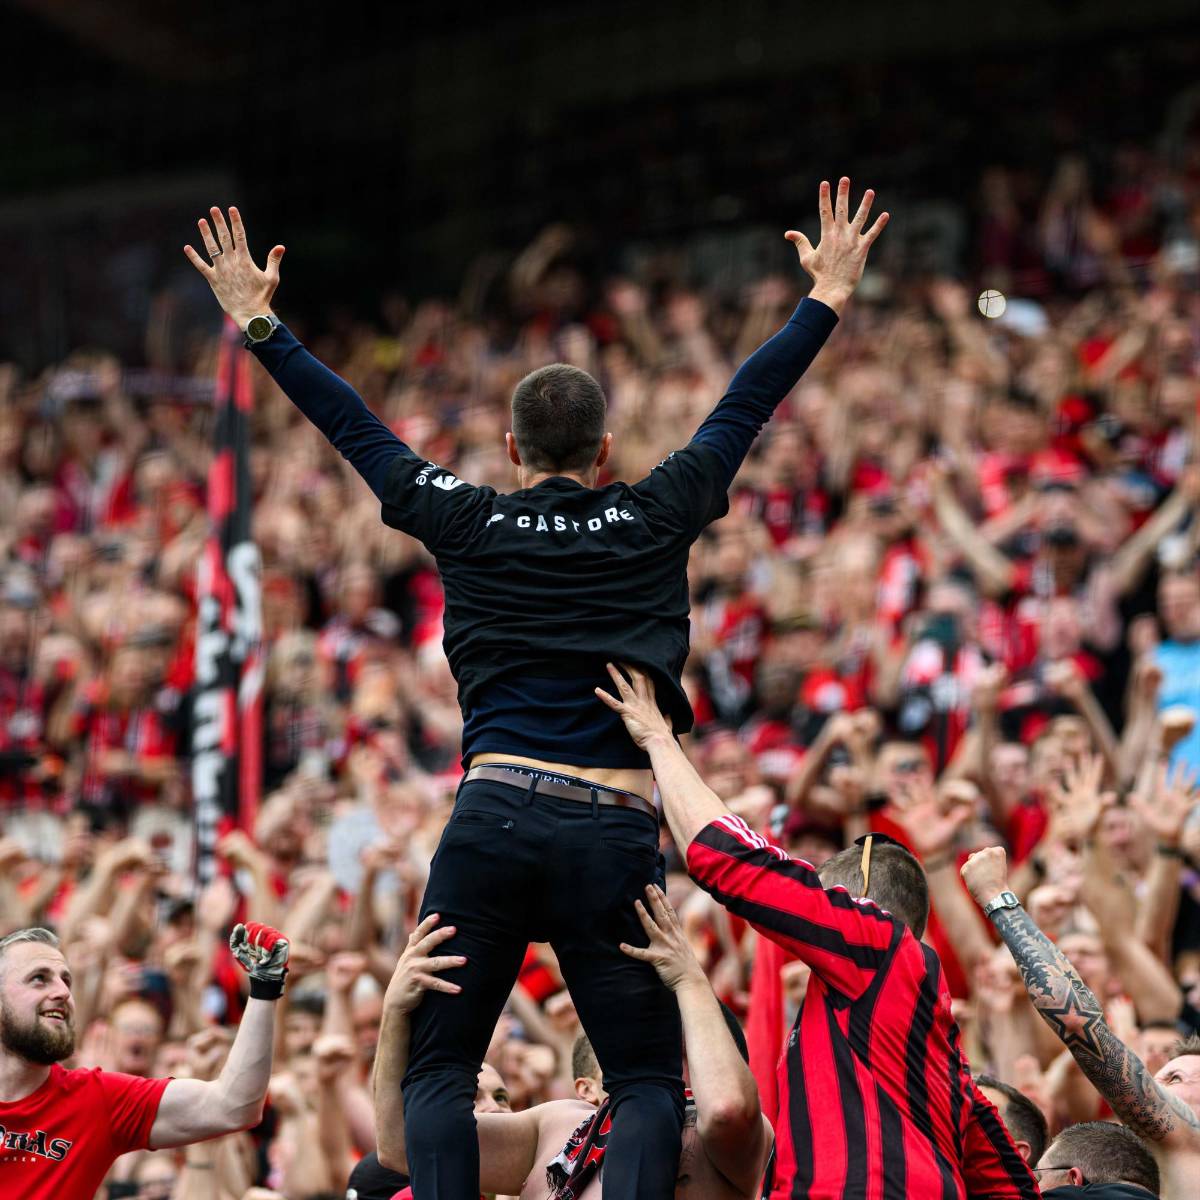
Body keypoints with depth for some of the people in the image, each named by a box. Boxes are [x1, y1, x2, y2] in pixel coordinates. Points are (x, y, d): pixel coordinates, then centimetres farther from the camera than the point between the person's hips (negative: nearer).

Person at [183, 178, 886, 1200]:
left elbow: (356, 428, 18)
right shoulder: (655, 520, 10)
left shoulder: (471, 523, 10)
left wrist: (260, 326, 28)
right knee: (649, 1081, 4)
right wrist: (827, 299, 29)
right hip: (617, 829, 0)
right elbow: (743, 411, 19)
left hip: (494, 814, 0)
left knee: (438, 1068, 6)